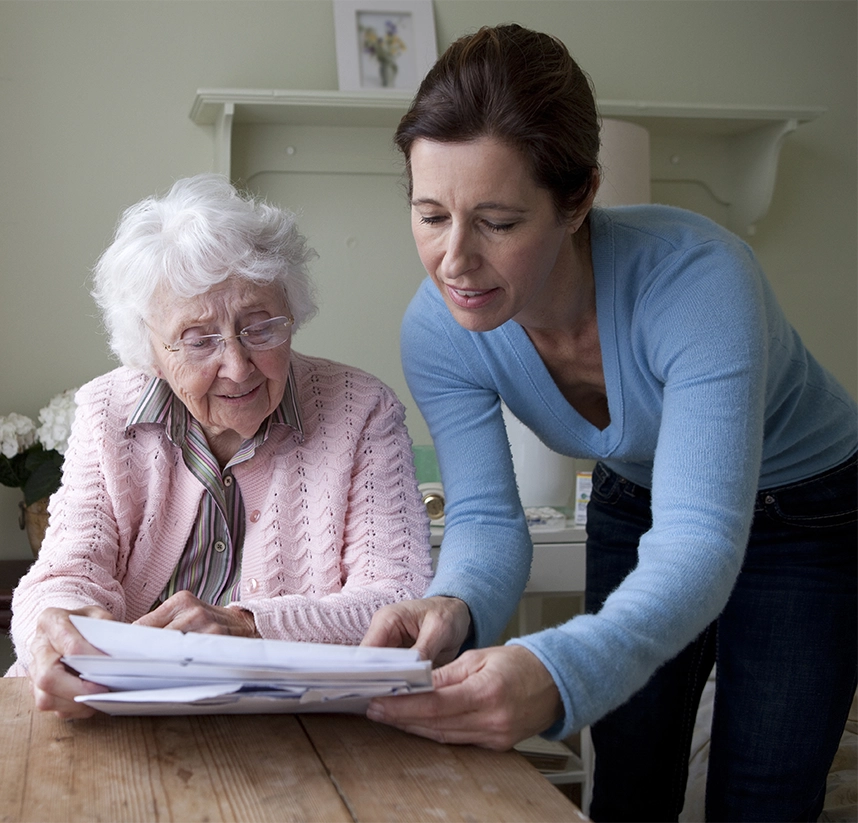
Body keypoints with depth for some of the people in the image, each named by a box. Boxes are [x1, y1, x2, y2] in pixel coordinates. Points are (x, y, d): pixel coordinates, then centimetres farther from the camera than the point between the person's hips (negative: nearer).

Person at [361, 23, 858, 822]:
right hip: (635, 502, 4)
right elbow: (485, 515, -22)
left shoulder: (697, 281, -39)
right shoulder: (437, 330, -24)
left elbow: (701, 542, -45)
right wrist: (453, 607, -47)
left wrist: (562, 672, -63)